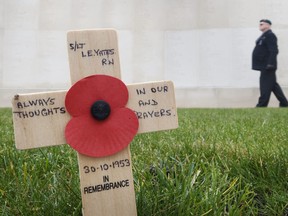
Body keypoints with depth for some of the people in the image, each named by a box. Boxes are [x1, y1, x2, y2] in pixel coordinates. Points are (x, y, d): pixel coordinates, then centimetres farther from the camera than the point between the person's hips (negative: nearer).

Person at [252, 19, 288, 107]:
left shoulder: (270, 35, -12)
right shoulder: (264, 36, 19)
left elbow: (274, 51, -21)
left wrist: (270, 64, -26)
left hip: (267, 67, -11)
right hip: (264, 66, 11)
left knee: (265, 87, -7)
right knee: (273, 86, 14)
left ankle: (261, 105, -5)